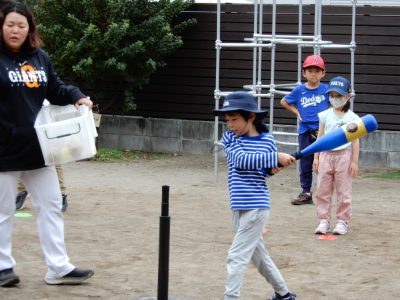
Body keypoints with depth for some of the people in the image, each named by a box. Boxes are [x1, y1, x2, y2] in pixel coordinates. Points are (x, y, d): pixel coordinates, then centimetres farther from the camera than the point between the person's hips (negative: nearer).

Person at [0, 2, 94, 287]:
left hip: (38, 148, 6)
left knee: (51, 206, 8)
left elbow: (56, 89, 15)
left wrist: (77, 97, -3)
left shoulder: (40, 58, 6)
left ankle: (58, 268, 15)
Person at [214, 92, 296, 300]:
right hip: (239, 208, 5)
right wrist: (275, 157, -27)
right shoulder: (229, 138, -1)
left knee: (237, 256, -10)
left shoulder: (267, 141, -5)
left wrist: (273, 168, -11)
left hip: (257, 208, -5)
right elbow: (241, 160, -21)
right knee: (257, 254, 18)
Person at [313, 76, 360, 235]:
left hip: (343, 156, -3)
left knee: (343, 191, 3)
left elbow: (355, 141, -1)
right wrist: (316, 158, 6)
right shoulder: (325, 116, 5)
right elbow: (320, 138, 9)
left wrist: (354, 162, -4)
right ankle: (323, 220, 9)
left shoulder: (352, 118, -2)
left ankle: (342, 221, 11)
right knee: (322, 190, 3)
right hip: (326, 155, 3)